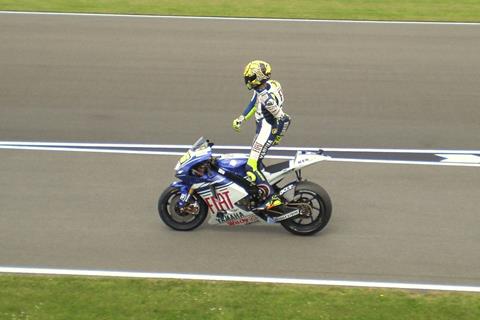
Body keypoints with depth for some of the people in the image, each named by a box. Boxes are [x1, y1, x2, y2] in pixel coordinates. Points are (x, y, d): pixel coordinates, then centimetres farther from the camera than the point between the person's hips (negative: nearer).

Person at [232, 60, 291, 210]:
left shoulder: (267, 98, -28)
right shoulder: (260, 88, 1)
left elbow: (284, 119, -24)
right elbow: (254, 105, 21)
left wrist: (278, 137, -9)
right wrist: (241, 119, 17)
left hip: (266, 132, -10)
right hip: (262, 129, 10)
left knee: (251, 167, -14)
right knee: (256, 162, 23)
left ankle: (271, 197, -15)